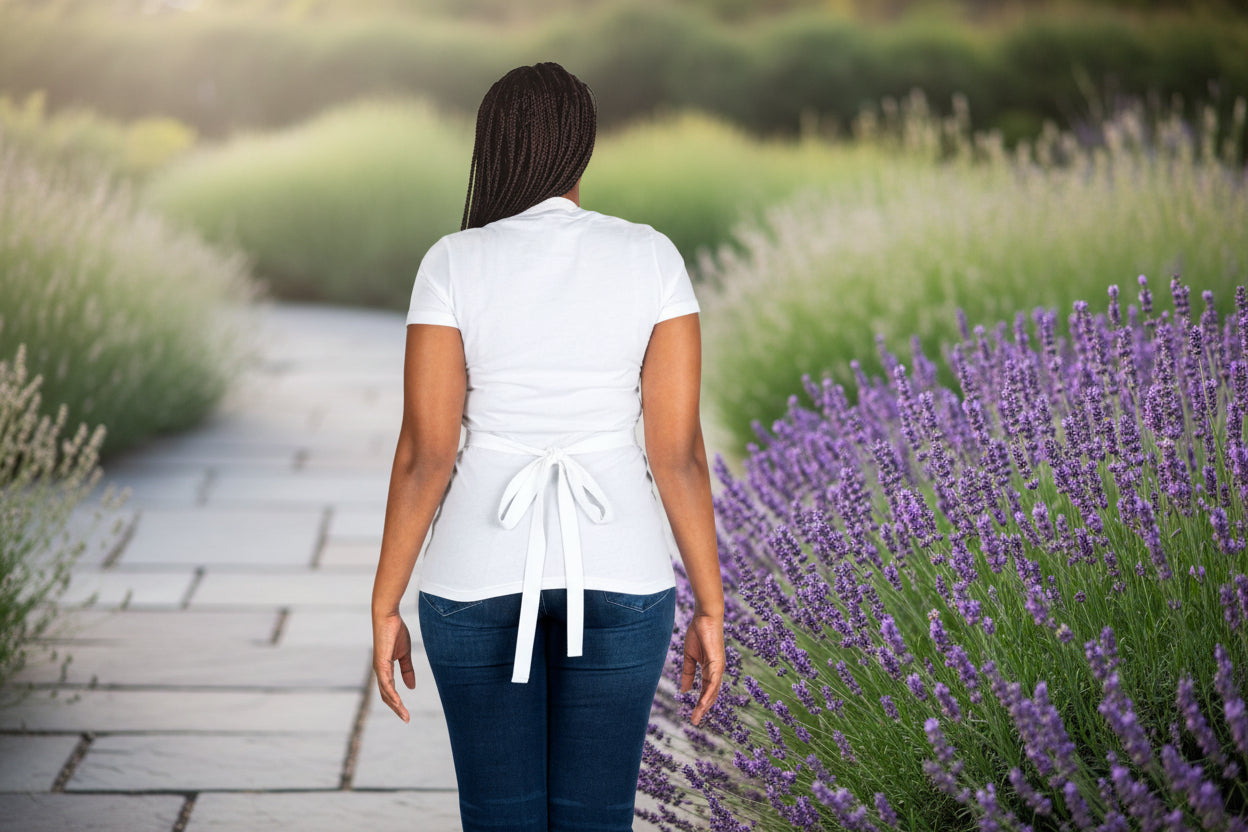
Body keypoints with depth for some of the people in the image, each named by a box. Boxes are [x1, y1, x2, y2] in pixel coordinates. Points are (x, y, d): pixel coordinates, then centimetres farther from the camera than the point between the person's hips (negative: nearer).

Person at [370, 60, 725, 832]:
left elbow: (424, 454, -9)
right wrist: (711, 608, 2)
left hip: (482, 570, -1)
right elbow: (679, 451, -6)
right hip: (615, 569, 1)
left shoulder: (454, 263, -9)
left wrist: (386, 609, 0)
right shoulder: (652, 257, -5)